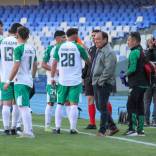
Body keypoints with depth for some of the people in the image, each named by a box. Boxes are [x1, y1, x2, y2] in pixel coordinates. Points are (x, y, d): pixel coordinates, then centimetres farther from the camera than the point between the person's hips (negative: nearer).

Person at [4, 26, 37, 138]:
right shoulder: (32, 49, 11)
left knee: (23, 107, -10)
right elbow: (35, 66, 18)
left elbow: (16, 66, -17)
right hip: (29, 81, 8)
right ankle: (28, 130, 17)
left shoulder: (19, 48, -12)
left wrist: (9, 81, -11)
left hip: (20, 81, -8)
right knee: (26, 107, 16)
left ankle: (28, 132, -15)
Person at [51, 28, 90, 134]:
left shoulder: (59, 47, 2)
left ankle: (57, 127, 9)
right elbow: (88, 61, 8)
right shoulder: (78, 47, -5)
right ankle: (73, 128, -5)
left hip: (63, 80, 3)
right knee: (74, 104, -1)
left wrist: (52, 77, 13)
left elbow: (54, 63, 5)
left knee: (60, 104, 11)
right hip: (75, 80, -3)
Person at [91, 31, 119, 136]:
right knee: (100, 107, 13)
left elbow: (108, 69, -21)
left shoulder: (109, 52, -14)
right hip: (96, 83, 10)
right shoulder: (98, 51, 17)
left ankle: (102, 130, 0)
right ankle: (112, 127, 21)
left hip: (104, 84, -10)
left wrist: (101, 80, -19)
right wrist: (95, 80, 15)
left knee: (102, 107, -6)